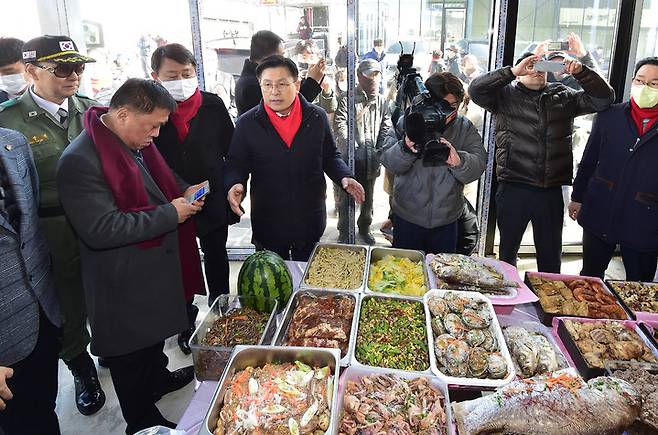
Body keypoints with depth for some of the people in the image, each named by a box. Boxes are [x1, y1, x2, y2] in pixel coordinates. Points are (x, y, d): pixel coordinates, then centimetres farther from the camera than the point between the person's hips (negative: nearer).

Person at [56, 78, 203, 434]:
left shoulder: (136, 142, 1)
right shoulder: (81, 160, -27)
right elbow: (102, 229, -31)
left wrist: (183, 191, 0)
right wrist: (170, 214, -26)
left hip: (157, 266, 9)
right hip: (124, 285, -9)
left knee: (155, 332, 30)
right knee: (132, 356, 12)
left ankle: (158, 378, 56)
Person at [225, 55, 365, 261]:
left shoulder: (317, 117, -2)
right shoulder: (247, 124, -5)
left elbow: (330, 157, 8)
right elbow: (236, 165, 0)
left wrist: (344, 177, -11)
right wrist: (235, 184, -21)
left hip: (310, 221, 1)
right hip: (267, 225, -1)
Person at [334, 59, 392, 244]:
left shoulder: (381, 101, 7)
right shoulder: (348, 100, -7)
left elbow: (386, 128, 8)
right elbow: (340, 126, -17)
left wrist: (380, 151, -2)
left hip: (371, 159, 4)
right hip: (350, 159, -4)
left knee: (368, 198, 18)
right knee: (347, 198, 5)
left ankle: (365, 228, 37)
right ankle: (344, 232, 20)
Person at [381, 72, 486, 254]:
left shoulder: (465, 128, 1)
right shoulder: (406, 123, -4)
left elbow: (478, 165, -9)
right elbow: (388, 161, -13)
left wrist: (459, 161, -31)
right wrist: (405, 148, -34)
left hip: (446, 219, 2)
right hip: (407, 217, -1)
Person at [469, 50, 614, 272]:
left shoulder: (563, 96, 12)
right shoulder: (506, 95, 2)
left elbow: (603, 98, 7)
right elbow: (475, 89, -12)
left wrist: (580, 72, -7)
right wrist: (512, 71, -18)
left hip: (551, 192, 3)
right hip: (513, 189, -2)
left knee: (551, 256, 15)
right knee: (508, 250, 14)